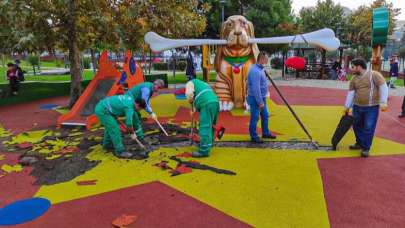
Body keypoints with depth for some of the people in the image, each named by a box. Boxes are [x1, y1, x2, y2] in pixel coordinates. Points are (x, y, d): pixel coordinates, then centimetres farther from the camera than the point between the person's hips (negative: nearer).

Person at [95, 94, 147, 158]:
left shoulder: (130, 100, 9)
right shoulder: (129, 107, -18)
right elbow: (128, 124, -18)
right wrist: (132, 133, -2)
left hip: (101, 107, 10)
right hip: (102, 111, -10)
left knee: (110, 126, 26)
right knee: (114, 129, -9)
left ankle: (107, 144, 42)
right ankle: (120, 151, -3)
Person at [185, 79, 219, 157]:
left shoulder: (190, 83, 16)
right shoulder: (202, 84, 39)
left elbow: (189, 94, -6)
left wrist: (192, 105, 12)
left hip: (207, 104, -8)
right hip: (215, 102, 9)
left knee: (205, 127, -8)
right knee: (210, 125, 20)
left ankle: (204, 151, -8)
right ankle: (209, 144, 33)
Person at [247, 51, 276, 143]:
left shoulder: (260, 69, 8)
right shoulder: (255, 71, -24)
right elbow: (256, 88, -27)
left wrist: (262, 100, 18)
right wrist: (260, 102, -24)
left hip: (261, 97, 10)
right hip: (255, 99, -10)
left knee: (265, 116, 18)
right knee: (255, 118, 2)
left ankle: (265, 133, 33)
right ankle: (254, 137, 15)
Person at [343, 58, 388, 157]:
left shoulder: (374, 75, -10)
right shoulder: (354, 79, 6)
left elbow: (383, 87, -13)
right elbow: (350, 93, 7)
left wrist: (383, 102, -20)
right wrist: (347, 107, 6)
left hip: (372, 107, -6)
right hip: (357, 106, 6)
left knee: (368, 128, -3)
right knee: (357, 126, 14)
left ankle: (366, 148, 8)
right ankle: (359, 143, 33)